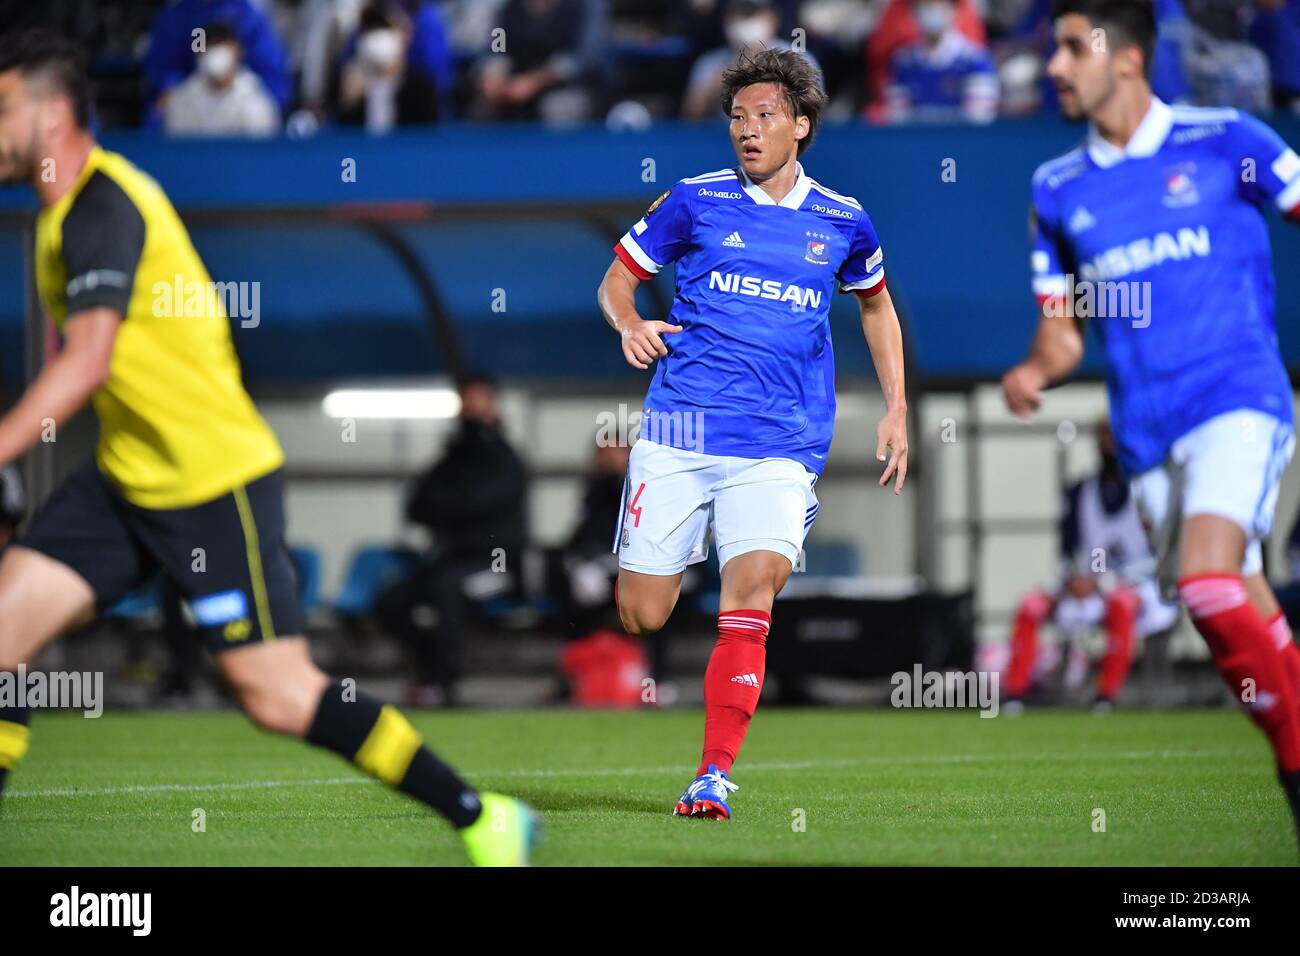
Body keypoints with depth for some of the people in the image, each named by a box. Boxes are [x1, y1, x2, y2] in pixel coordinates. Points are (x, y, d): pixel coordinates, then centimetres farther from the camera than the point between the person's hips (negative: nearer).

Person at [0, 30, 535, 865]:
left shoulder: (102, 207, -19)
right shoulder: (69, 207, 11)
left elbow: (87, 358, -31)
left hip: (216, 481, -10)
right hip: (127, 479, 10)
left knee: (279, 695, -8)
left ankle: (483, 820, 3)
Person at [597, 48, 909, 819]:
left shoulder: (842, 222, 8)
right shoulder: (697, 202, 4)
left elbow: (877, 303, 26)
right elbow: (618, 278, 12)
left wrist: (897, 408, 19)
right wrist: (631, 326, -10)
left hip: (780, 445, 0)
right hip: (678, 435, 0)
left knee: (752, 589, -22)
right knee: (642, 617, -3)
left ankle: (717, 773, -17)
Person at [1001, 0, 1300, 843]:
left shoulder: (1223, 142, 0)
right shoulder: (1059, 190, 13)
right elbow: (1063, 330, 18)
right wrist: (1035, 371, -4)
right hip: (1148, 436, 5)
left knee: (1207, 581, -26)